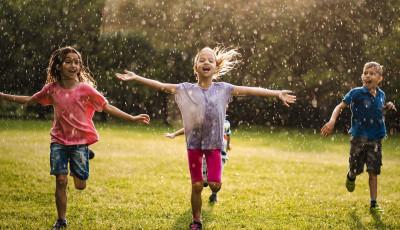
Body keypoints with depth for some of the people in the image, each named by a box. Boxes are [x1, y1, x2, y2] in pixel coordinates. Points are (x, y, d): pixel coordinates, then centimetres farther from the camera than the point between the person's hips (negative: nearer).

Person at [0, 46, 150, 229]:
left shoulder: (86, 89, -10)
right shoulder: (52, 89, -1)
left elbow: (107, 107, -7)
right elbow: (31, 100, 14)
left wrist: (132, 118, -12)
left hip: (80, 141, -2)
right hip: (59, 141, 2)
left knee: (80, 185, 0)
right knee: (60, 181, -4)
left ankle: (84, 156, 34)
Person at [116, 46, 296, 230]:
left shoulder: (223, 89, 1)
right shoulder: (186, 89, 0)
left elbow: (250, 90, -2)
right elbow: (161, 85, -2)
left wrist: (277, 94, -6)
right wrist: (136, 77, -9)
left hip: (214, 143, 0)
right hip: (194, 143, 0)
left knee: (214, 185, -9)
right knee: (196, 186, 4)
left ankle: (213, 179, 28)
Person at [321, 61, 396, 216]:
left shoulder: (381, 95, 7)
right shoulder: (356, 93, -7)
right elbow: (340, 106, -6)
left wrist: (387, 108, 2)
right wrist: (332, 122, -20)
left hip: (375, 139, 3)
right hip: (359, 138, -3)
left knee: (373, 171, 1)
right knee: (356, 169, 6)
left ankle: (374, 205, 7)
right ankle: (351, 176, 45)